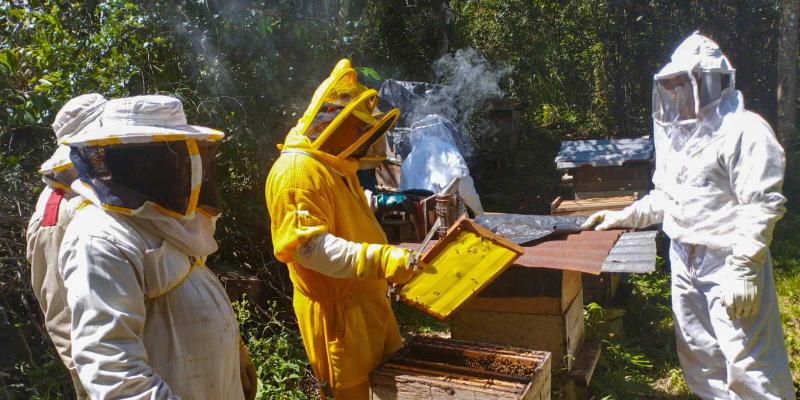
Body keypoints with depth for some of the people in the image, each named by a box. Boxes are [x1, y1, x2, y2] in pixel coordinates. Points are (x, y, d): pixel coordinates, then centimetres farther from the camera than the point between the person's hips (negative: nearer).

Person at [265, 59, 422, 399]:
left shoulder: (336, 168, 15)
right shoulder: (298, 170, -18)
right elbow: (309, 245, -28)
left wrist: (394, 258, 22)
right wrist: (380, 260, -36)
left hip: (368, 303, 10)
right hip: (336, 311, -10)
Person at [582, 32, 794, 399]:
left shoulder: (744, 131, -14)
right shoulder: (676, 134, 12)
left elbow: (762, 206, -18)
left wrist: (744, 269, -22)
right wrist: (624, 217, 11)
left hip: (727, 262, -8)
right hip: (684, 259, 8)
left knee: (747, 362, -4)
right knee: (699, 357, 19)